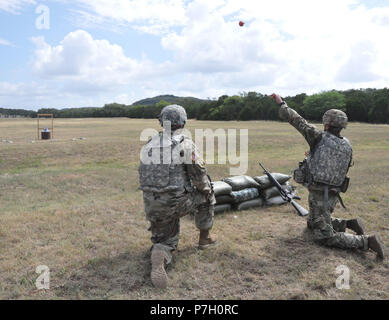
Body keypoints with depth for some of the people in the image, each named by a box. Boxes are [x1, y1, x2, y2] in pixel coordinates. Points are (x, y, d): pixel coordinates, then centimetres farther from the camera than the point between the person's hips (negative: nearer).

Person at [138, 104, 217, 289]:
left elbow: (142, 177, 15)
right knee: (207, 197, 24)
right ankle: (204, 239, 33)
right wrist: (207, 190, 13)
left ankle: (160, 255, -13)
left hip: (152, 205, 5)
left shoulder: (148, 146, 7)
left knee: (166, 240, 22)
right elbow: (199, 176, -8)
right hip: (177, 203, -4)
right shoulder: (185, 144, -11)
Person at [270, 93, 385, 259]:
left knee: (324, 237, -4)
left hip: (318, 194, -7)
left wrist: (281, 103, 3)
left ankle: (366, 241, -11)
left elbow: (296, 120, -9)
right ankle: (348, 224, 15)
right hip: (333, 194, 8)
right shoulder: (347, 146, 3)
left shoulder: (321, 137, -14)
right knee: (313, 224, 29)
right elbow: (344, 171, 15)